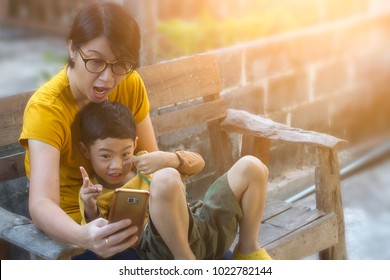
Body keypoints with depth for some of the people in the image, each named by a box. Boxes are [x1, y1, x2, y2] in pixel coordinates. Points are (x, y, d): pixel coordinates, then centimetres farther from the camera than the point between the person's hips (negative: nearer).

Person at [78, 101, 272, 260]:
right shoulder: (92, 191, 7)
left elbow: (198, 163, 17)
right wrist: (90, 210, -24)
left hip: (206, 224, 7)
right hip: (167, 246, -7)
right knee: (165, 179, -36)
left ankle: (248, 249, 7)